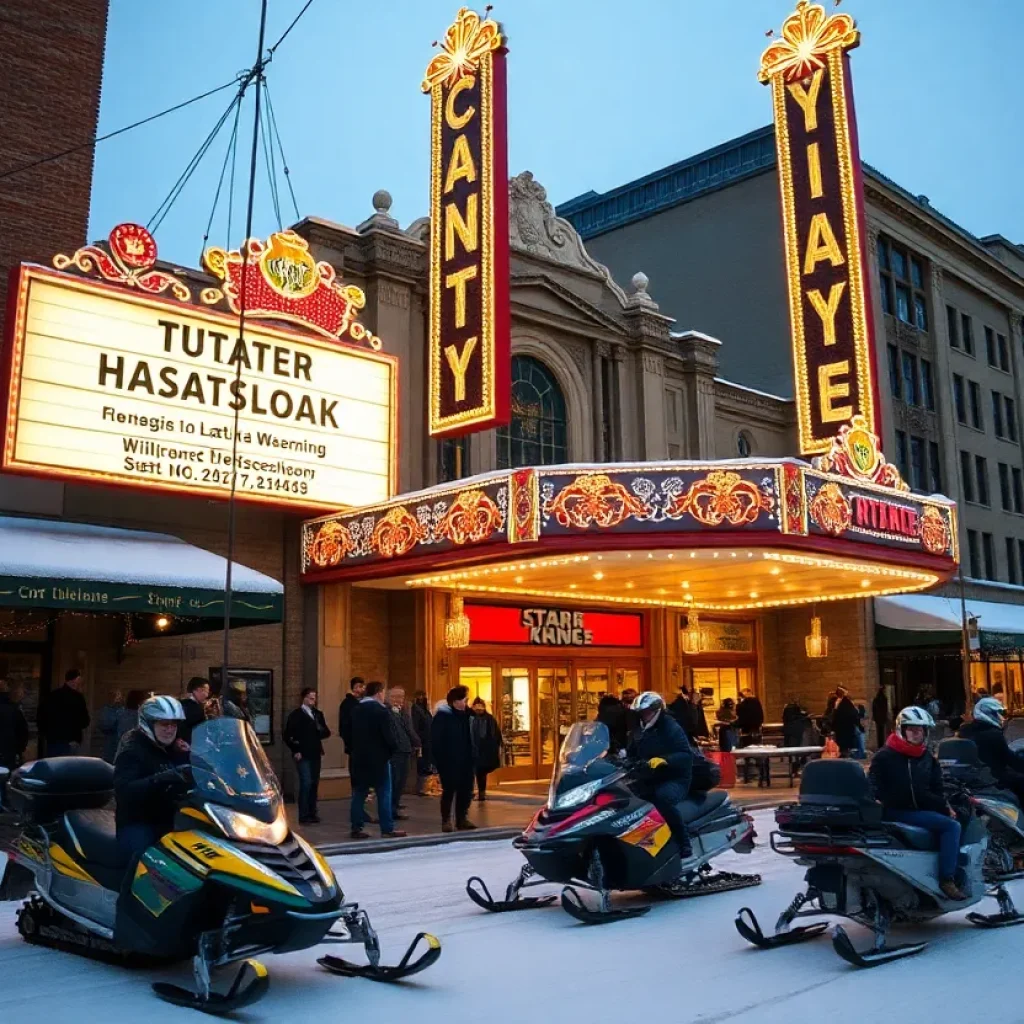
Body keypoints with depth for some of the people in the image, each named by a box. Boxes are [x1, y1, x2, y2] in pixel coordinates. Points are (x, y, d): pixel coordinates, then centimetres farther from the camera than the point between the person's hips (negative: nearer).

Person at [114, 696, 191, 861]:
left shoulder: (176, 749, 14)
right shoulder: (132, 749, -7)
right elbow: (124, 791, -25)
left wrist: (189, 758, -4)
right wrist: (160, 779, -39)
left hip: (171, 822, 6)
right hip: (138, 824, -6)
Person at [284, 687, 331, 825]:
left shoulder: (318, 714, 13)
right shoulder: (296, 715, -3)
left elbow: (326, 732, 13)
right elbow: (288, 735, -5)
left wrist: (321, 731, -9)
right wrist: (295, 751, -9)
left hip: (315, 754, 5)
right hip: (303, 755, -5)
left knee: (314, 784, 7)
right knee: (306, 783, -10)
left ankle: (312, 813, 14)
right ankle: (304, 816, -6)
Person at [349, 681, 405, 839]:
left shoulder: (355, 710, 8)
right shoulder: (382, 711, -14)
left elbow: (348, 734, 11)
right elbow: (389, 736, -18)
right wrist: (393, 748, 0)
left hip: (358, 759, 6)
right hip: (378, 759, -6)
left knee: (359, 794, 10)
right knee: (384, 794, 0)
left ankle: (357, 828, 10)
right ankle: (387, 829, 1)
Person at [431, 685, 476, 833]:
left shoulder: (465, 714, 10)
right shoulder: (442, 715, -12)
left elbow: (469, 738, 13)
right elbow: (436, 740, -15)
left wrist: (472, 756, 5)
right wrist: (440, 760, -18)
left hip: (465, 761, 7)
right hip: (449, 762, -7)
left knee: (466, 790, 9)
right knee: (449, 791, 0)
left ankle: (461, 818, 20)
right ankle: (446, 821, 10)